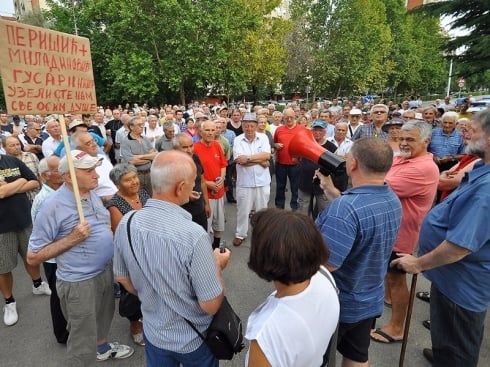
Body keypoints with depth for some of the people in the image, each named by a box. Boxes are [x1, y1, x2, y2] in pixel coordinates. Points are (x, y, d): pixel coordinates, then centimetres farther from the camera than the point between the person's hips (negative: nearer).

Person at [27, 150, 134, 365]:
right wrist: (72, 239, -25)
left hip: (106, 270, 7)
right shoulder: (53, 206, -22)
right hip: (79, 281, -7)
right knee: (83, 341, 11)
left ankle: (102, 347, 55)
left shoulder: (92, 195, 0)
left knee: (103, 317, 30)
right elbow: (33, 257, -17)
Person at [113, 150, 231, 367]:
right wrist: (217, 265, -7)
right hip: (194, 339, -4)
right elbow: (211, 306, -24)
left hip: (153, 332, 4)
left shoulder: (126, 224, -16)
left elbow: (122, 278, 0)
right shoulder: (193, 234, -34)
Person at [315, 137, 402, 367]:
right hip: (370, 300, 7)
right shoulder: (393, 200, -5)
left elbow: (325, 264, -34)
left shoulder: (346, 207, -35)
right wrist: (329, 189, 3)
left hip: (337, 304, -7)